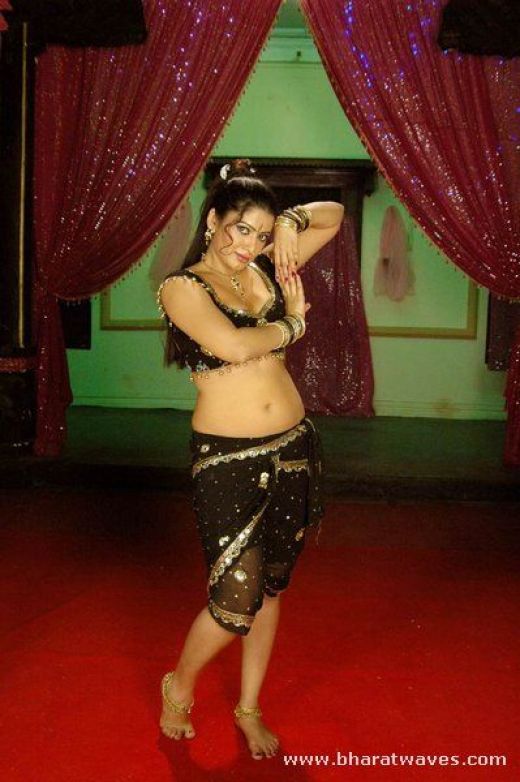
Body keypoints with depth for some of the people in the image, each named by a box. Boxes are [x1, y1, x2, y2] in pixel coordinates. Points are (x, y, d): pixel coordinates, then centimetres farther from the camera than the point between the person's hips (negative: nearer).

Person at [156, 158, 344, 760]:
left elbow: (333, 215, 17)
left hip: (293, 448, 5)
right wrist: (292, 323, -8)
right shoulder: (182, 286, -7)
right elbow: (233, 345, -25)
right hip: (227, 460, -5)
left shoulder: (265, 271, 7)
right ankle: (179, 686, 27)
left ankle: (249, 709, 34)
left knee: (270, 588, 15)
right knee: (236, 603, -4)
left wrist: (291, 221, -3)